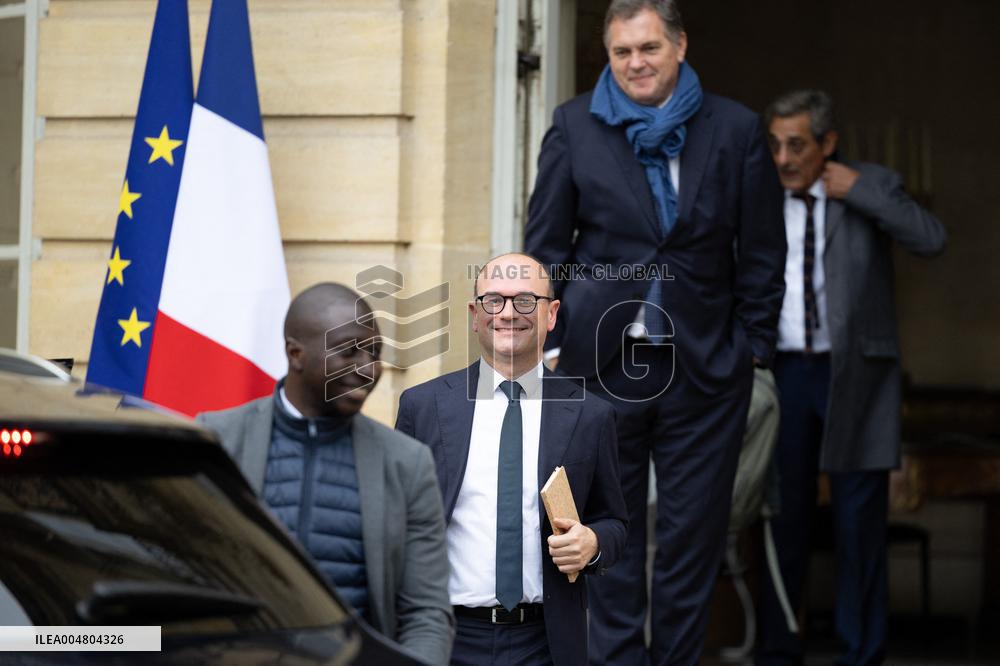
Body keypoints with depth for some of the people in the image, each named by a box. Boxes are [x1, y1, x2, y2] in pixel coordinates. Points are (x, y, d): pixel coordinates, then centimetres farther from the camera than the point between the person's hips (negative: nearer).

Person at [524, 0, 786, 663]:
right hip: (602, 358, 0)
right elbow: (546, 242, 5)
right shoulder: (576, 126, 1)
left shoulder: (737, 130, 1)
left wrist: (753, 344, 1)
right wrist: (549, 337, 0)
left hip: (705, 363, 0)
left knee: (694, 533, 5)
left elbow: (763, 253, 4)